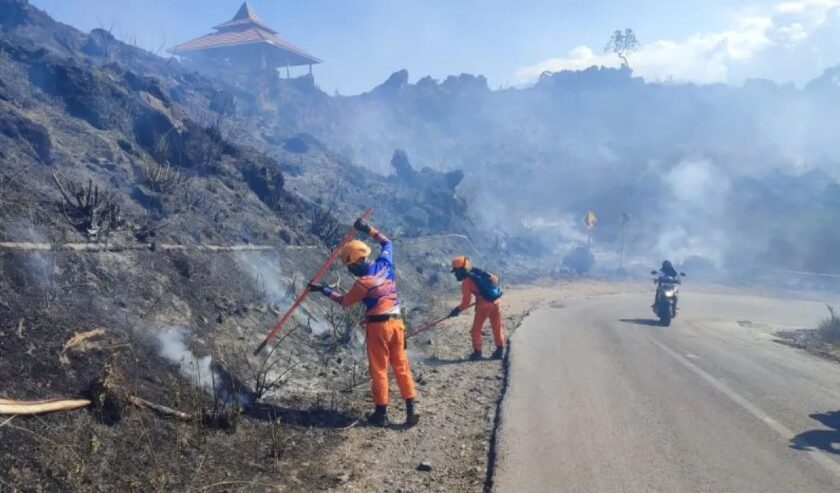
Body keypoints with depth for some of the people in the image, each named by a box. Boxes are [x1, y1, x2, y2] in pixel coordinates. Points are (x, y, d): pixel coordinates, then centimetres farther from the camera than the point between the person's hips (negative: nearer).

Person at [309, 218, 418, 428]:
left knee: (378, 370, 5)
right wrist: (368, 229, 20)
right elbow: (387, 242, 20)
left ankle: (381, 414, 12)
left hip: (378, 326, -6)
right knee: (401, 366, 9)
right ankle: (411, 410, 9)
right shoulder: (385, 264, 0)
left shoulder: (363, 282, -16)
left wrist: (323, 290, 9)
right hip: (397, 322, 6)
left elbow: (344, 301, 0)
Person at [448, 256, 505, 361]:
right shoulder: (479, 272, 11)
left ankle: (477, 352, 10)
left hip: (484, 305, -6)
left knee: (476, 329, 9)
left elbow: (466, 302, -7)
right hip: (496, 302, 6)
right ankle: (500, 350, 21)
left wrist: (457, 310, 7)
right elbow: (495, 279, 18)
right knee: (497, 328, 16)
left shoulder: (466, 282, -7)